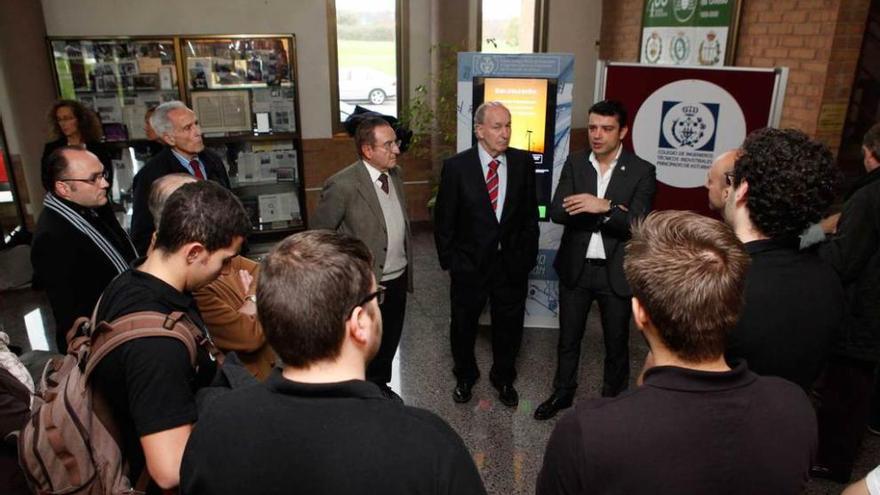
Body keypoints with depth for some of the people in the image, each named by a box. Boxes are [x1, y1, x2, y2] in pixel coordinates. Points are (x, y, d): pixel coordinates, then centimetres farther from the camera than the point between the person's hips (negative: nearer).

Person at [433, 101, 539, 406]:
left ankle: (504, 378, 42)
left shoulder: (523, 163, -4)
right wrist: (448, 261, -4)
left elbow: (530, 214, 4)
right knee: (463, 326, 17)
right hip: (469, 264, -1)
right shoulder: (456, 166, -11)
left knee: (509, 326, 17)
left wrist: (528, 256, 2)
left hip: (512, 263, 2)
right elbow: (444, 219, -4)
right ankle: (465, 376, 43)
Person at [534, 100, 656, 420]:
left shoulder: (641, 171, -9)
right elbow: (558, 212, -14)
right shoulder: (574, 163, -2)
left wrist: (604, 207, -30)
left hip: (616, 272, -2)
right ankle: (563, 392, 38)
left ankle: (614, 399, 37)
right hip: (575, 268, 2)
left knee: (616, 342, 15)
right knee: (568, 337, 17)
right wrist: (612, 213, -20)